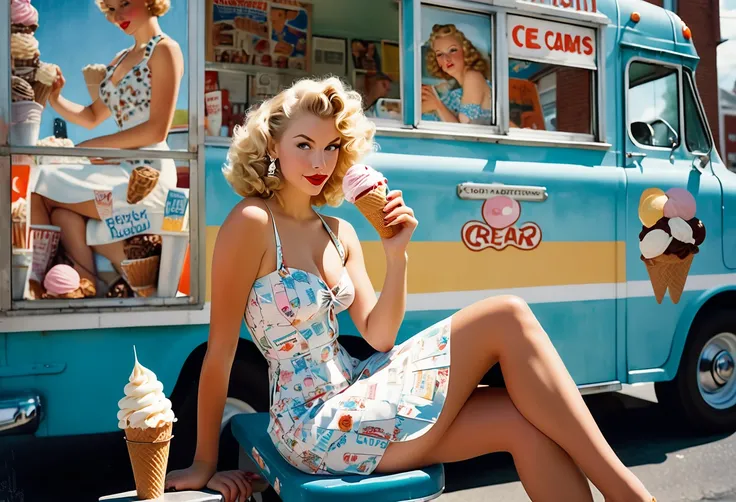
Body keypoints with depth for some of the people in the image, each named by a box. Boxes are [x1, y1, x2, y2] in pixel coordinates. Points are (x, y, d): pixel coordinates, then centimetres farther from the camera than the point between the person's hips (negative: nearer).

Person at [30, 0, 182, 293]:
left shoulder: (165, 50, -2)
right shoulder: (121, 58, 23)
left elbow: (157, 130, -12)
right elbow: (92, 118, 25)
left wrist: (93, 146, -9)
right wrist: (54, 98, 6)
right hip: (121, 171, 7)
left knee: (38, 190, -12)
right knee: (64, 217, -19)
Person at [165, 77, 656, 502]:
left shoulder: (339, 233, 9)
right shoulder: (253, 222, -13)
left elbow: (380, 337, 5)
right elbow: (220, 353, -9)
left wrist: (397, 255, -9)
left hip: (350, 397, 7)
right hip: (314, 427, -7)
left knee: (526, 423, -10)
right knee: (507, 319, -17)